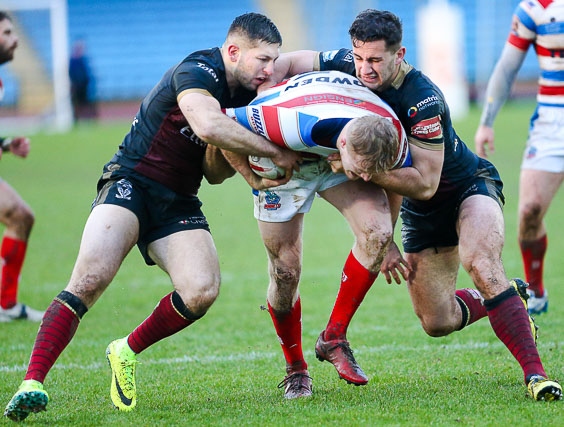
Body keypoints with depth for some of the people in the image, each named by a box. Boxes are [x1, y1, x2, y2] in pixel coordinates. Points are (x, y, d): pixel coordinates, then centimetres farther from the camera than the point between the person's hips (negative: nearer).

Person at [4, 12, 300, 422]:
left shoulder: (246, 95, 10)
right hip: (131, 184, -7)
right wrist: (275, 152, -26)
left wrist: (226, 151, -7)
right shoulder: (197, 71, -14)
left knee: (202, 291, -19)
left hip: (178, 204, 7)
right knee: (90, 278, -27)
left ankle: (127, 352, 6)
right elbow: (207, 125, -36)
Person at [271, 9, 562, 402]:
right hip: (421, 211, 6)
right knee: (437, 322, 2)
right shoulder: (347, 66, -16)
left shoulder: (422, 101, -33)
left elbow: (424, 183, -33)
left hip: (470, 188, -6)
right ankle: (509, 298, 33)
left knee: (480, 262, -37)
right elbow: (285, 64, -3)